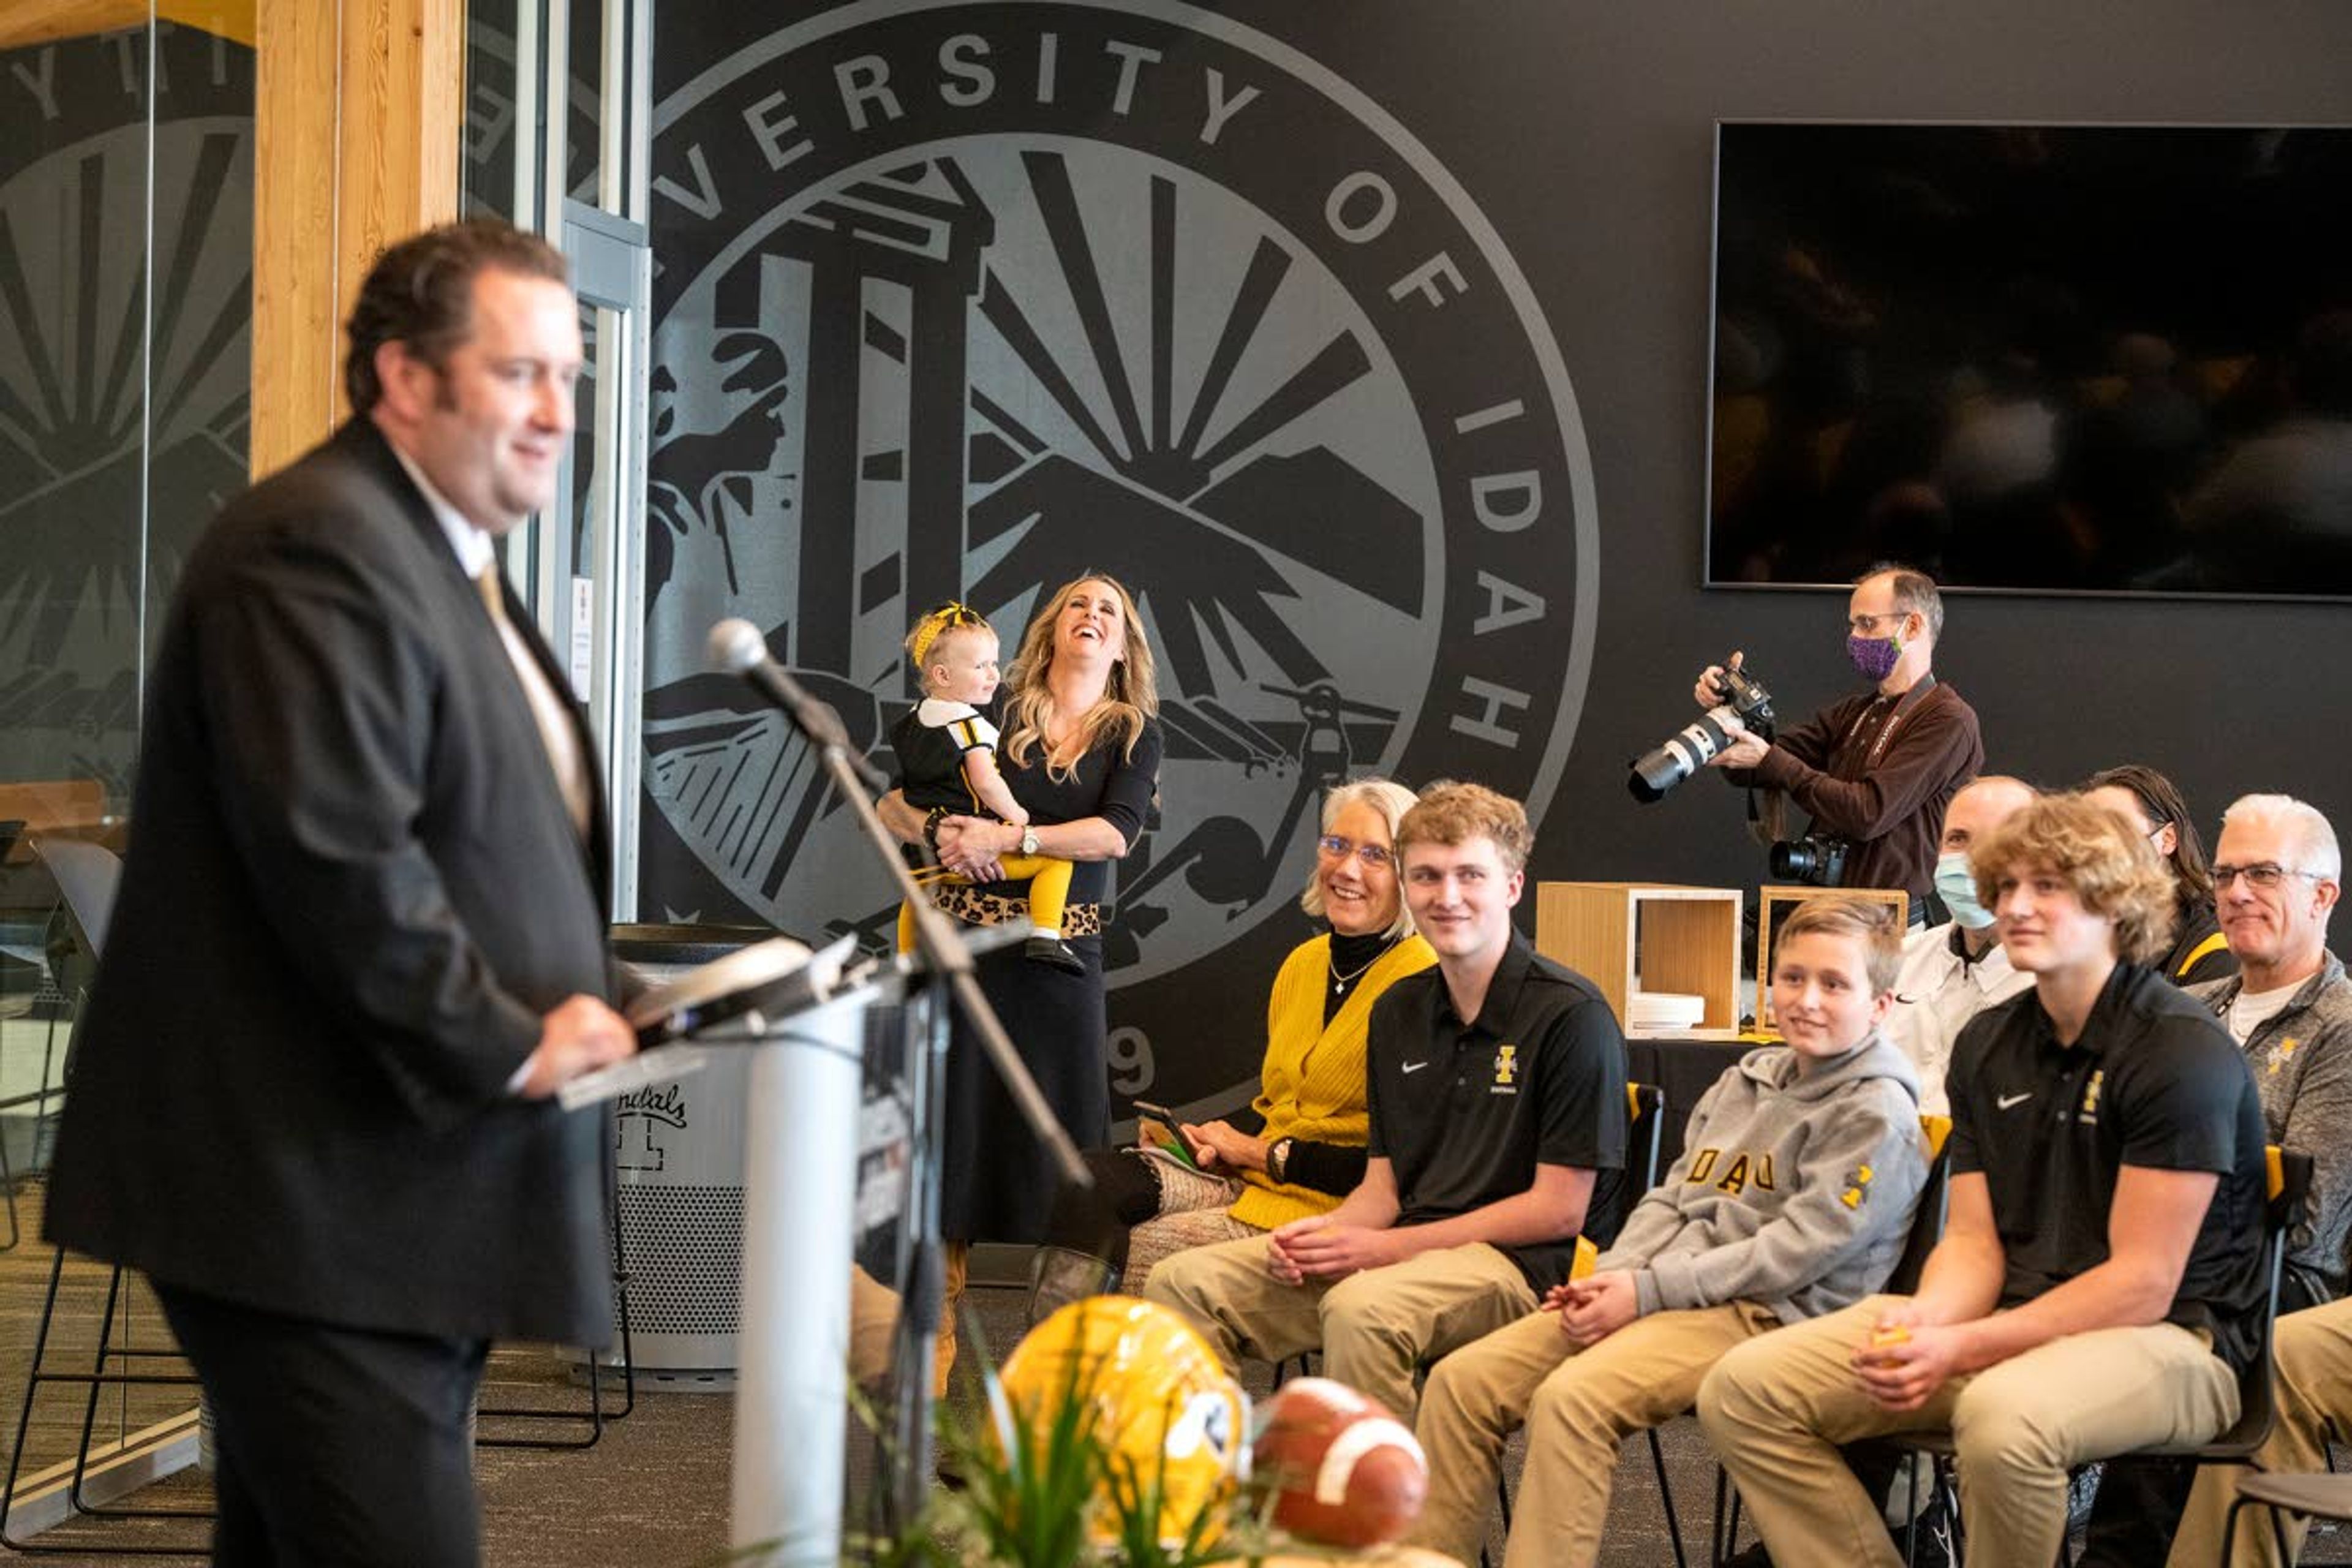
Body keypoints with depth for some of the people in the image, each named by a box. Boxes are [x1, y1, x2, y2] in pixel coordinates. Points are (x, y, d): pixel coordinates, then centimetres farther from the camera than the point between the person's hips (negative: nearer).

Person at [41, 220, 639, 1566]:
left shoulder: (445, 557, 19)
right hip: (319, 1198, -10)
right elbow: (339, 858, -24)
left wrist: (564, 1010, 9)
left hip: (394, 1189, 10)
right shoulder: (317, 547, -15)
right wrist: (511, 1046, -16)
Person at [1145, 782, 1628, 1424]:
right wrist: (1325, 1232, -6)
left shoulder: (1570, 1014, -8)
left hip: (1518, 1264, -7)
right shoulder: (1400, 1010, 15)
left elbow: (1559, 1209, -11)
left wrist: (1388, 1246, -14)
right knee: (1183, 1284, -8)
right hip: (1402, 1254, 7)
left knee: (1362, 1309, -38)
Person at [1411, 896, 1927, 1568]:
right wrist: (1609, 1277, 0)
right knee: (1461, 1379, -8)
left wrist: (1648, 1292, -15)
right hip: (1664, 1297, 8)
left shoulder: (1877, 1112, -6)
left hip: (1767, 1314, -8)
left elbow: (1795, 1252, -14)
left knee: (1572, 1396, -32)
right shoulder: (1746, 1081, 20)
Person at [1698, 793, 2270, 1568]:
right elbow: (1974, 1241, 9)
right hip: (2016, 1324, 7)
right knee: (1742, 1390, -7)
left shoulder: (2182, 1052, -13)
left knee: (2003, 1415, -40)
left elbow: (2142, 1286, -17)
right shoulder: (1988, 1046, 10)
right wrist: (1924, 1319, -15)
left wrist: (1963, 1348, -23)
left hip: (2168, 1339, -7)